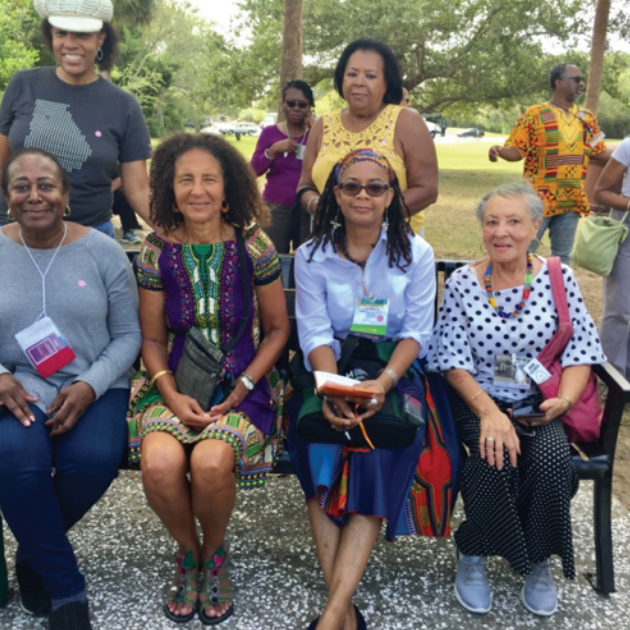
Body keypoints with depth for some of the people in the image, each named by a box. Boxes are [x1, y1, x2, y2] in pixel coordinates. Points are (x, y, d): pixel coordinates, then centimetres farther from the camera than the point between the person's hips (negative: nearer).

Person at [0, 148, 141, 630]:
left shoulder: (103, 251, 0)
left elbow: (128, 336, 1)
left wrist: (89, 386, -14)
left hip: (95, 387, 0)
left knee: (93, 459, -30)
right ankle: (67, 589, -8)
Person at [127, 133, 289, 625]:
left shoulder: (253, 246, -3)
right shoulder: (158, 251, 2)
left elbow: (277, 329, 3)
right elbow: (153, 338, 6)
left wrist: (242, 388, -9)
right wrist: (171, 394, -10)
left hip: (244, 382, -1)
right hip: (174, 384, 2)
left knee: (210, 462, -30)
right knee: (160, 463, -28)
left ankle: (215, 553, 5)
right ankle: (189, 551, 7)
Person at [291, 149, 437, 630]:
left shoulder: (416, 253, 3)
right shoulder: (312, 256, 4)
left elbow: (417, 332, -2)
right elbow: (316, 335, -4)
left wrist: (385, 381, -21)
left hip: (394, 373, 0)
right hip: (329, 373, 1)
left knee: (380, 450, -28)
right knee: (319, 438, -28)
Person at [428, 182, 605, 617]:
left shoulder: (559, 278, 0)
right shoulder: (462, 283, -3)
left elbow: (581, 352, 1)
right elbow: (454, 362, -6)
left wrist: (564, 399, -18)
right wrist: (488, 411, -21)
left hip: (538, 404, 1)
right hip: (478, 401, -1)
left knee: (551, 458, -28)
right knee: (496, 457, -30)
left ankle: (539, 562, 1)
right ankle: (472, 556, -2)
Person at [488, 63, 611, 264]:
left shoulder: (586, 118, 10)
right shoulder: (535, 114, -6)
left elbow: (600, 153, 16)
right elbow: (516, 151, -7)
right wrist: (499, 150, -28)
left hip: (571, 200, 5)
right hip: (539, 199, -5)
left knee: (562, 256, 12)